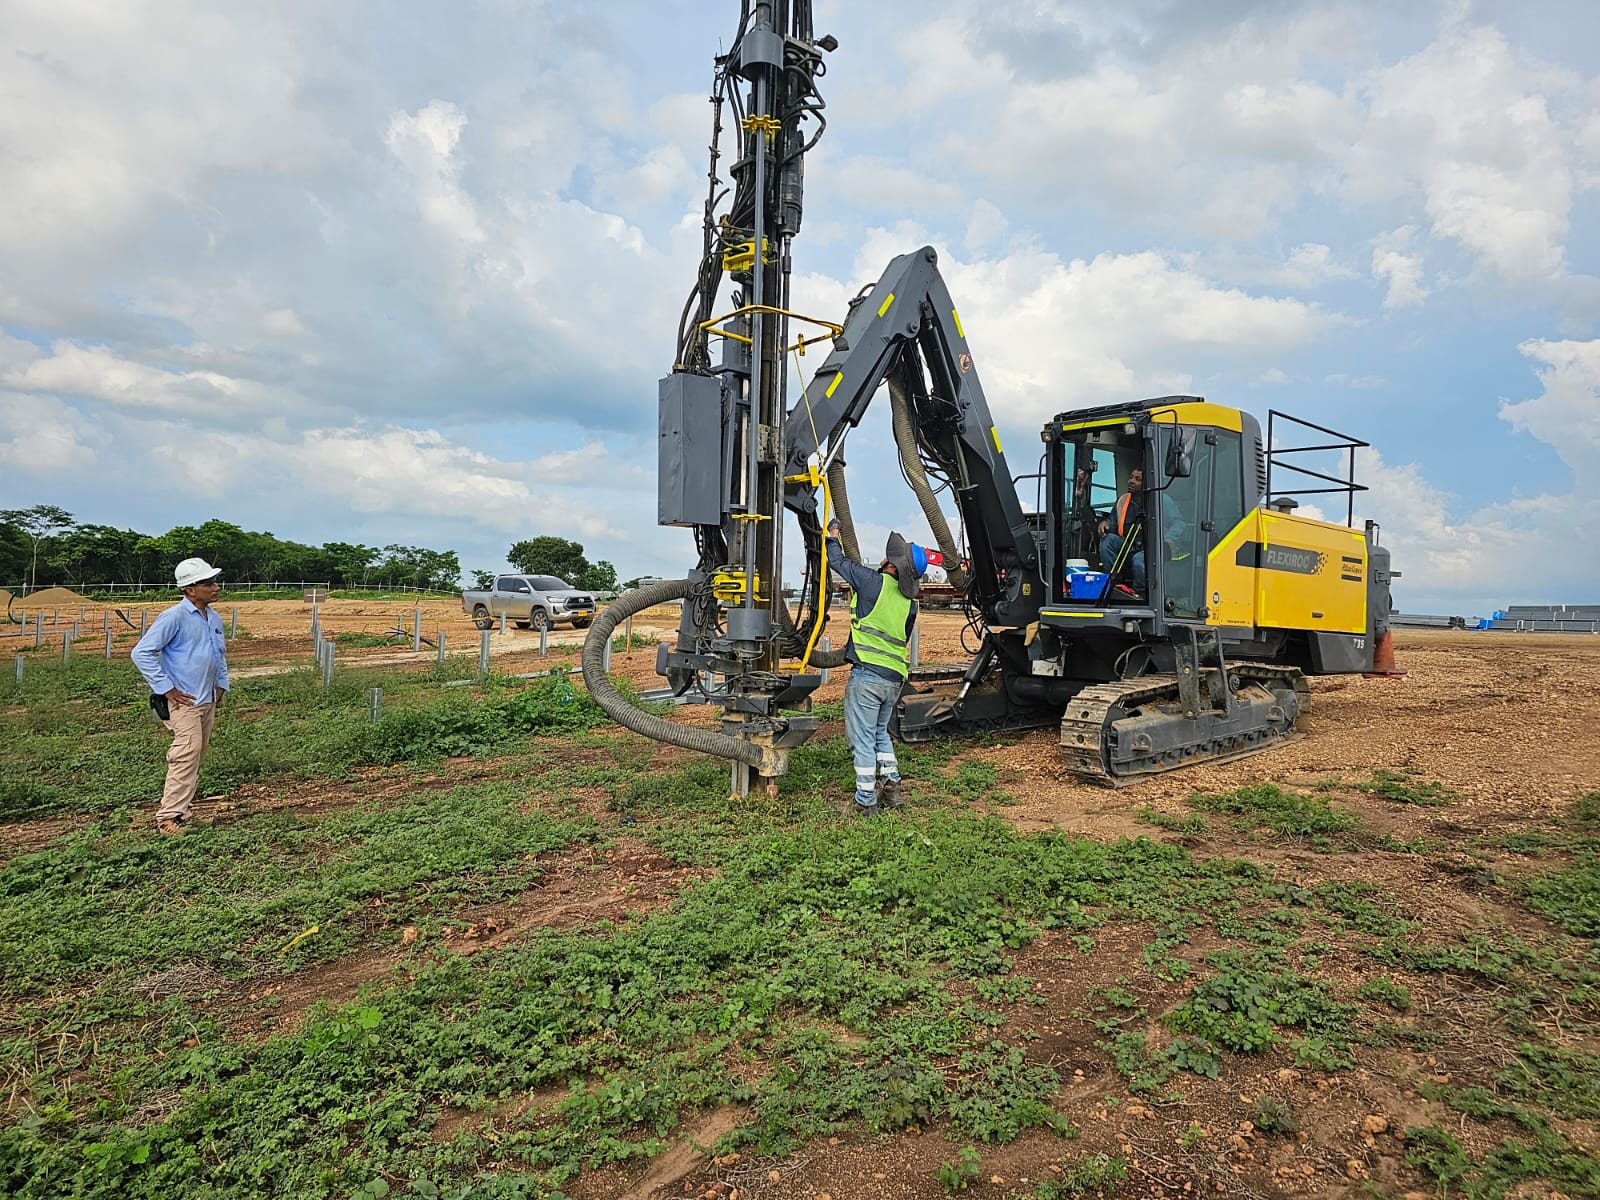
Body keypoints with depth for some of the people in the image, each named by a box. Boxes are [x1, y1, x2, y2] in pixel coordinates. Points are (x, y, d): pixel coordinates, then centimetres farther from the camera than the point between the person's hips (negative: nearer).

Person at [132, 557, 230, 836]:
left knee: (197, 757, 13)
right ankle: (168, 817, -13)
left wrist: (221, 684, 17)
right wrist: (166, 688, -16)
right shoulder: (175, 617, -14)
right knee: (188, 753, -17)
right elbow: (142, 652, -16)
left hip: (208, 700, 8)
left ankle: (182, 803, 27)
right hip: (182, 700, -8)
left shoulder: (214, 618, 11)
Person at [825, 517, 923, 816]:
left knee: (862, 739, 1)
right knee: (880, 733, 25)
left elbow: (838, 562, 3)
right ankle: (891, 788, 24)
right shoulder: (910, 603, 9)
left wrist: (832, 536, 22)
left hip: (866, 674, -7)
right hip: (895, 677, 7)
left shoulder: (874, 581, -9)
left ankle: (866, 802, 4)